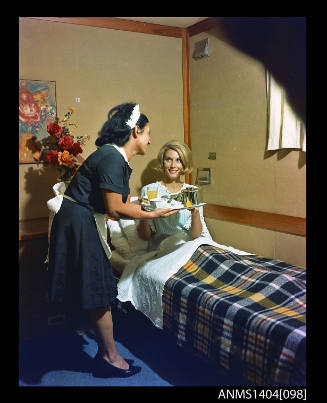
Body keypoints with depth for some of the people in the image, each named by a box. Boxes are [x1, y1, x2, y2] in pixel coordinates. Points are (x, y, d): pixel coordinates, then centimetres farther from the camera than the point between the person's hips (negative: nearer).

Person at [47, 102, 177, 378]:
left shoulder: (119, 159, 11)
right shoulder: (112, 158, -20)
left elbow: (125, 202, 14)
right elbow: (115, 209, -21)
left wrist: (156, 206, 15)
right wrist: (152, 215, -11)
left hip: (85, 223, 10)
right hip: (78, 223, -10)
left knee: (99, 292, 15)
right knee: (99, 293, 1)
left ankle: (105, 355, 28)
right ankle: (110, 358, 17)